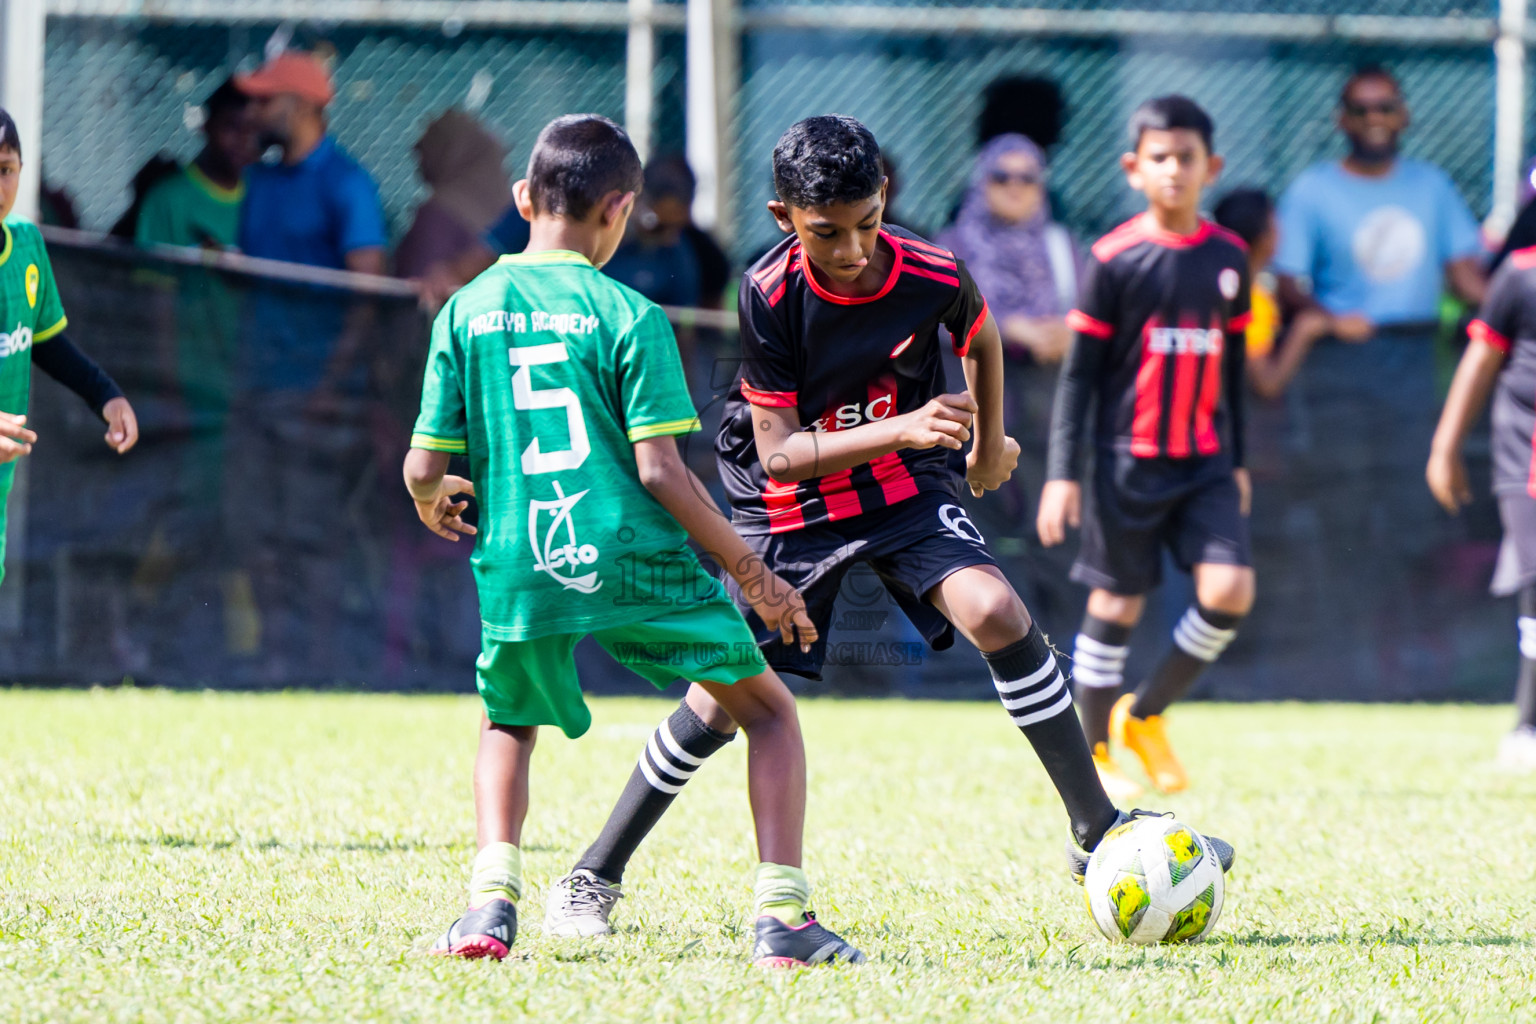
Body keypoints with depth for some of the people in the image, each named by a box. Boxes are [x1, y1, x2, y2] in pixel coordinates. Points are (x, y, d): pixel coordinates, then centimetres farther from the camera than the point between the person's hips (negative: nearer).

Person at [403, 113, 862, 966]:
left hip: (519, 573, 3)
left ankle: (492, 901, 8)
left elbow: (424, 467, 6)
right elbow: (660, 471, -10)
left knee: (509, 725, 30)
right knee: (770, 711, 14)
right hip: (639, 566, -3)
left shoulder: (467, 311, 6)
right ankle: (782, 918, 1)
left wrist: (431, 501, 31)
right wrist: (753, 574, -2)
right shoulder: (627, 316, -4)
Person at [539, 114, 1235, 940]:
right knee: (721, 700, -4)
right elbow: (778, 454, -24)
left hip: (908, 487, 1)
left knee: (996, 613, -23)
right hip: (791, 505, -1)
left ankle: (1096, 832, -13)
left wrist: (990, 441, 21)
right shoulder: (768, 293, -23)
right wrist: (903, 429, -35)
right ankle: (594, 877, 14)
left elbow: (980, 337, 8)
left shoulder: (934, 276, -18)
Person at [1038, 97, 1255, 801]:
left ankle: (1144, 716, 10)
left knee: (1230, 592, -10)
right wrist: (1063, 472, -8)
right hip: (1129, 460, -3)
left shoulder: (1229, 258, 6)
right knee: (1117, 604, 2)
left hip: (1206, 464, 4)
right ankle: (1094, 753, 18)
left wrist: (1237, 459, 20)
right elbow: (1078, 372, -4)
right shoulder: (1115, 259, -6)